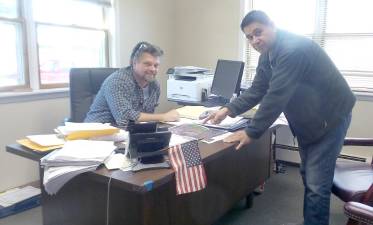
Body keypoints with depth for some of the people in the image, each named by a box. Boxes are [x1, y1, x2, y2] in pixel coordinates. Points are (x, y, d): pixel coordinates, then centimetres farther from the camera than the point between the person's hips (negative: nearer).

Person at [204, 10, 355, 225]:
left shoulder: (293, 48, -28)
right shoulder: (267, 56, 2)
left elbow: (276, 96, -33)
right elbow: (257, 90, 5)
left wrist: (251, 132, -28)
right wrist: (228, 110, -5)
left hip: (329, 117, -9)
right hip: (306, 120, 9)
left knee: (316, 184, -7)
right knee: (308, 177, 20)